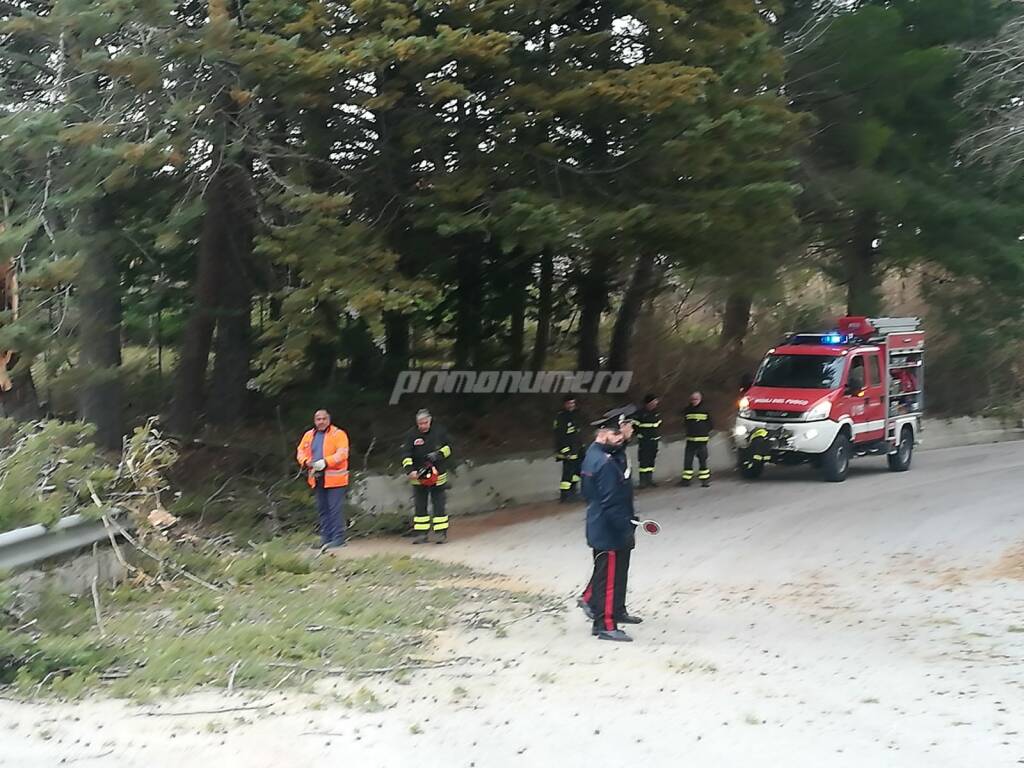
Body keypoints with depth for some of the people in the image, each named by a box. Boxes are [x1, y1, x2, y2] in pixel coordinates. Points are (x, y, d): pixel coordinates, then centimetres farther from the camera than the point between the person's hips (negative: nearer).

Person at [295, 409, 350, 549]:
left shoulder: (338, 434, -5)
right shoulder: (309, 436, 14)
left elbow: (342, 454, -15)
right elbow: (300, 452, 14)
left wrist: (325, 462, -25)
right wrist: (306, 462, -8)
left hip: (334, 478, -6)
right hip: (317, 478, 6)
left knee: (335, 509, -8)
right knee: (322, 509, 12)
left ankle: (338, 538, -5)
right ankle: (326, 538, 20)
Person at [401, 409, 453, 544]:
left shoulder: (439, 431, -1)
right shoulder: (412, 435, -5)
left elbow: (448, 447, 6)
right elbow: (406, 454, -12)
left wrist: (438, 454, -14)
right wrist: (410, 470, -27)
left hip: (438, 475, 0)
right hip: (419, 476, 1)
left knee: (439, 506, 1)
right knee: (420, 507, 4)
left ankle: (441, 533, 4)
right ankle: (421, 534, 9)